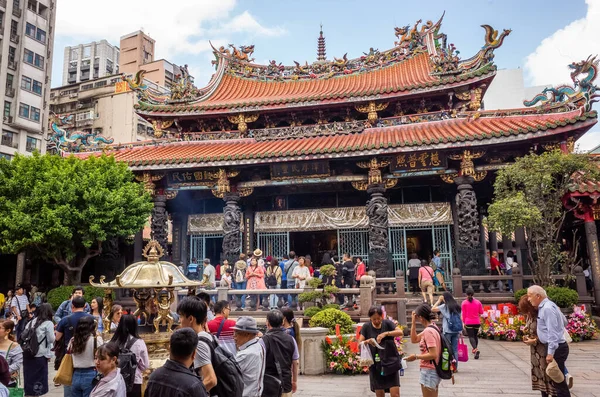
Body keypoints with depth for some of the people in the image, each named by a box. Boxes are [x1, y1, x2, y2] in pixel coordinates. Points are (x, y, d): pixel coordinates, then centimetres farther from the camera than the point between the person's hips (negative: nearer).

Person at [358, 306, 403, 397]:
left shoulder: (387, 323, -1)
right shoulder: (366, 327, -2)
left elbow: (400, 332, -12)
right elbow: (359, 344, -2)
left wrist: (385, 333, -24)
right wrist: (367, 341, -23)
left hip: (390, 362, -1)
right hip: (375, 365, 1)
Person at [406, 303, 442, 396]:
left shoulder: (428, 331, -22)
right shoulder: (432, 328, 7)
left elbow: (433, 355, -26)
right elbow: (414, 339, 13)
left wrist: (416, 357, -17)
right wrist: (413, 322, 6)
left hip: (429, 371, -10)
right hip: (433, 370, 10)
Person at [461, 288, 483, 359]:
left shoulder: (464, 302, -5)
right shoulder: (478, 302, 2)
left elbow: (463, 314, -4)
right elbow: (481, 312, 9)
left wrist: (464, 322, 5)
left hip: (468, 322, -3)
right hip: (477, 322, 3)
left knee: (471, 336, -5)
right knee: (475, 335, 20)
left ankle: (476, 349, -26)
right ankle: (474, 349, 27)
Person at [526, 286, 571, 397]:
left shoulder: (547, 308, -18)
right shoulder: (545, 306, 12)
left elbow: (552, 332, -22)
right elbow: (564, 322, 23)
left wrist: (550, 353, -23)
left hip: (555, 348, -11)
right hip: (556, 346, 11)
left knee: (558, 381, -5)